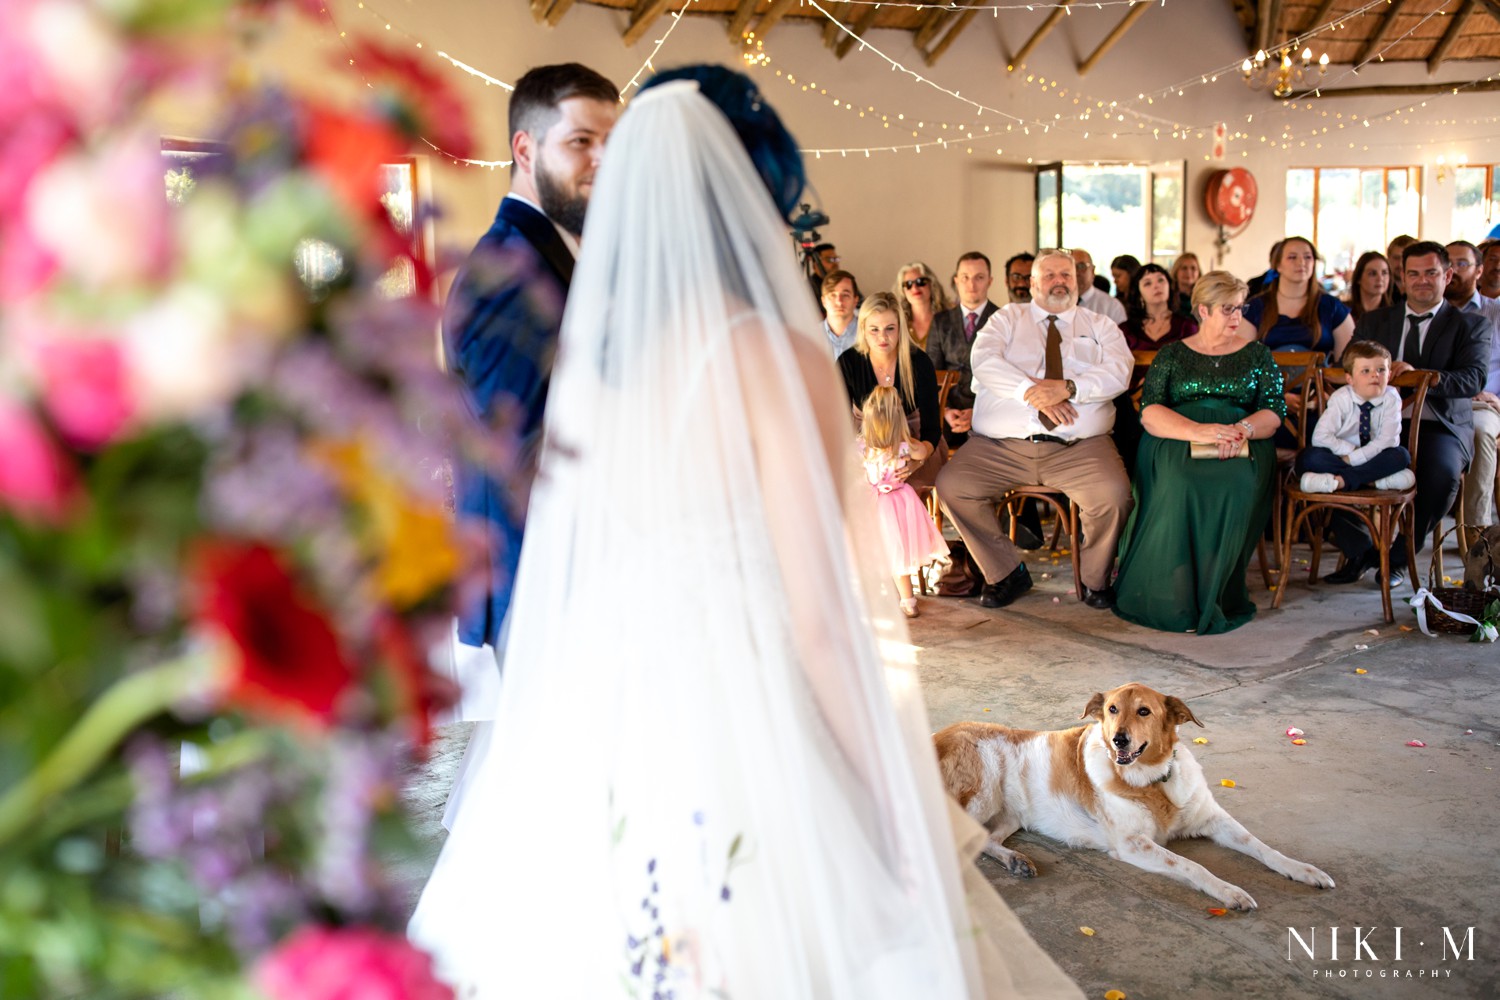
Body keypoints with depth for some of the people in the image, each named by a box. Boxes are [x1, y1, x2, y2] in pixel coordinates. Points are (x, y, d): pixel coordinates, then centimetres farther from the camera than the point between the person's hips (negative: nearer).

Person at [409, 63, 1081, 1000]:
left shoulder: (589, 349, 1)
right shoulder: (776, 354, -17)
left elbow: (565, 581, 9)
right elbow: (820, 622, -18)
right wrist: (905, 812, -10)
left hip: (597, 739, 6)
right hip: (745, 740, -6)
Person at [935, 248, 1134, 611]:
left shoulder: (1100, 326, 19)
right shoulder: (1007, 318, 18)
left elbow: (1118, 371, 0)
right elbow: (984, 360, -2)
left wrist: (1067, 387, -18)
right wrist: (1032, 391, -15)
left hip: (1078, 448, -1)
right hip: (1000, 445, 1)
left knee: (1114, 494, -29)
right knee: (951, 485, -22)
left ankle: (1094, 580, 0)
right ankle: (1007, 571, -1)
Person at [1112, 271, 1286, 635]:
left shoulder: (1257, 355, 19)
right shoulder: (1172, 354, 15)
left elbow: (1274, 411, 8)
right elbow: (1149, 412, 0)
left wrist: (1241, 430, -16)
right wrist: (1198, 431, -19)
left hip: (1241, 449, 1)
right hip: (1177, 441, -1)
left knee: (1233, 485, -35)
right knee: (1181, 485, -36)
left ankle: (1213, 599, -24)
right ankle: (1176, 600, -27)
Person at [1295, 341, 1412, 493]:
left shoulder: (1391, 399, -8)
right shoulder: (1341, 398, -11)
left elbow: (1388, 439, -17)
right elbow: (1320, 436, -18)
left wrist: (1354, 457, -24)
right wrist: (1351, 450, -23)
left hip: (1372, 457, 1)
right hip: (1342, 457, -1)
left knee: (1401, 455, -28)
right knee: (1308, 456, -28)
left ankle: (1342, 480, -31)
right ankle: (1373, 479, -31)